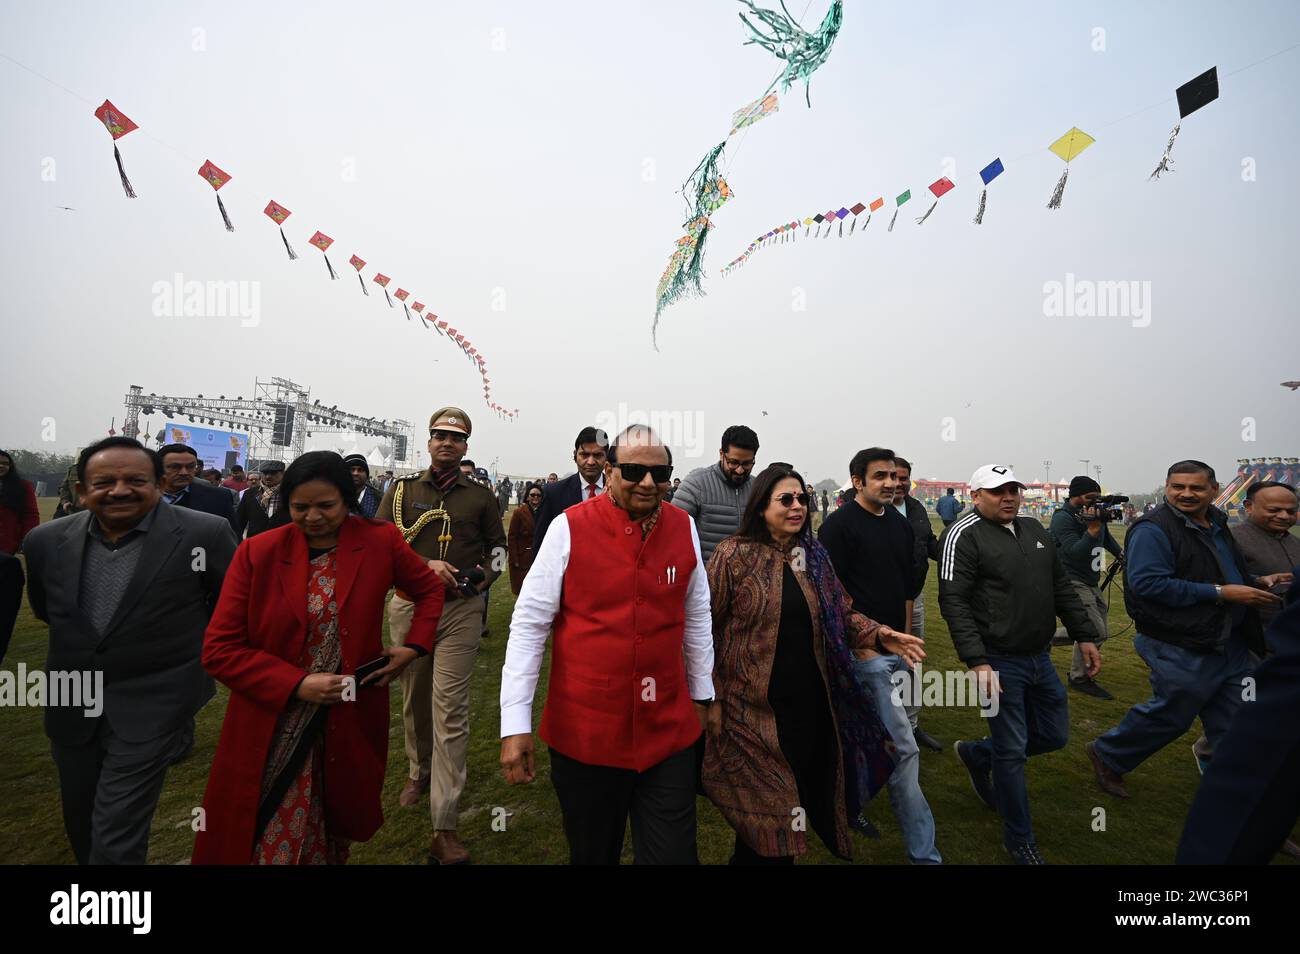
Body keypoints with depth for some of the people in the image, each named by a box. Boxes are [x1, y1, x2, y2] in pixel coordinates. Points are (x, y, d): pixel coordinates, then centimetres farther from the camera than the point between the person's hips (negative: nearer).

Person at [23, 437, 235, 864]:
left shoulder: (205, 534, -19)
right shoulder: (46, 540, -5)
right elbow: (46, 609, 15)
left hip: (151, 704, -5)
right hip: (71, 704, 5)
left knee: (115, 840, 0)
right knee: (81, 825, 23)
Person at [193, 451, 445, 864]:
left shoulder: (380, 541, -7)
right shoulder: (257, 553, -8)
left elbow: (430, 588, 8)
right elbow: (220, 649, -7)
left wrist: (414, 647, -5)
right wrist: (296, 685, -17)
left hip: (350, 721, 1)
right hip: (272, 728, 0)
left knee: (341, 824, 17)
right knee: (272, 839, 8)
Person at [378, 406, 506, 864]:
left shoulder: (480, 495, 5)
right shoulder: (402, 489, 6)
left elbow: (497, 548, 13)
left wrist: (478, 580, -6)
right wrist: (423, 566, -15)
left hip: (461, 610, -2)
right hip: (409, 605, 2)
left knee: (450, 709, -6)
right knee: (414, 698, 17)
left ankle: (444, 829, -1)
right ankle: (419, 771, 44)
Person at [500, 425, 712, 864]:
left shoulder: (684, 528, -1)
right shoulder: (569, 527, -11)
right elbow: (528, 624, -8)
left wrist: (701, 695, 16)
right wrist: (515, 724, -9)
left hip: (668, 731, 2)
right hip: (583, 731, -2)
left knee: (674, 853, 10)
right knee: (592, 853, 18)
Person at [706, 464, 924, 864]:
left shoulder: (814, 555, 6)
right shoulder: (733, 555, -11)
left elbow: (842, 614, 12)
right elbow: (704, 628, -9)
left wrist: (878, 635, -6)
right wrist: (711, 698, -10)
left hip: (810, 703, 6)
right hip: (753, 708, -5)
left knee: (805, 794, 16)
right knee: (763, 816, 5)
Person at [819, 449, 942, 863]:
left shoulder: (901, 525, 12)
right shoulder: (840, 525, -10)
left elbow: (907, 589, 18)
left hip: (895, 648, 8)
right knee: (904, 747, -6)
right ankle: (923, 852, 7)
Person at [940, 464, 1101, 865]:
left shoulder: (1034, 530, 11)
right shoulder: (964, 535, -14)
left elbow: (1061, 587, 18)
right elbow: (954, 603, -19)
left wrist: (1085, 636, 13)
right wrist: (978, 662, -24)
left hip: (1040, 658, 8)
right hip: (1001, 662, -7)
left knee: (1054, 735, 17)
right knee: (1012, 752, 3)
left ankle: (976, 754, 38)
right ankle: (1019, 840, 24)